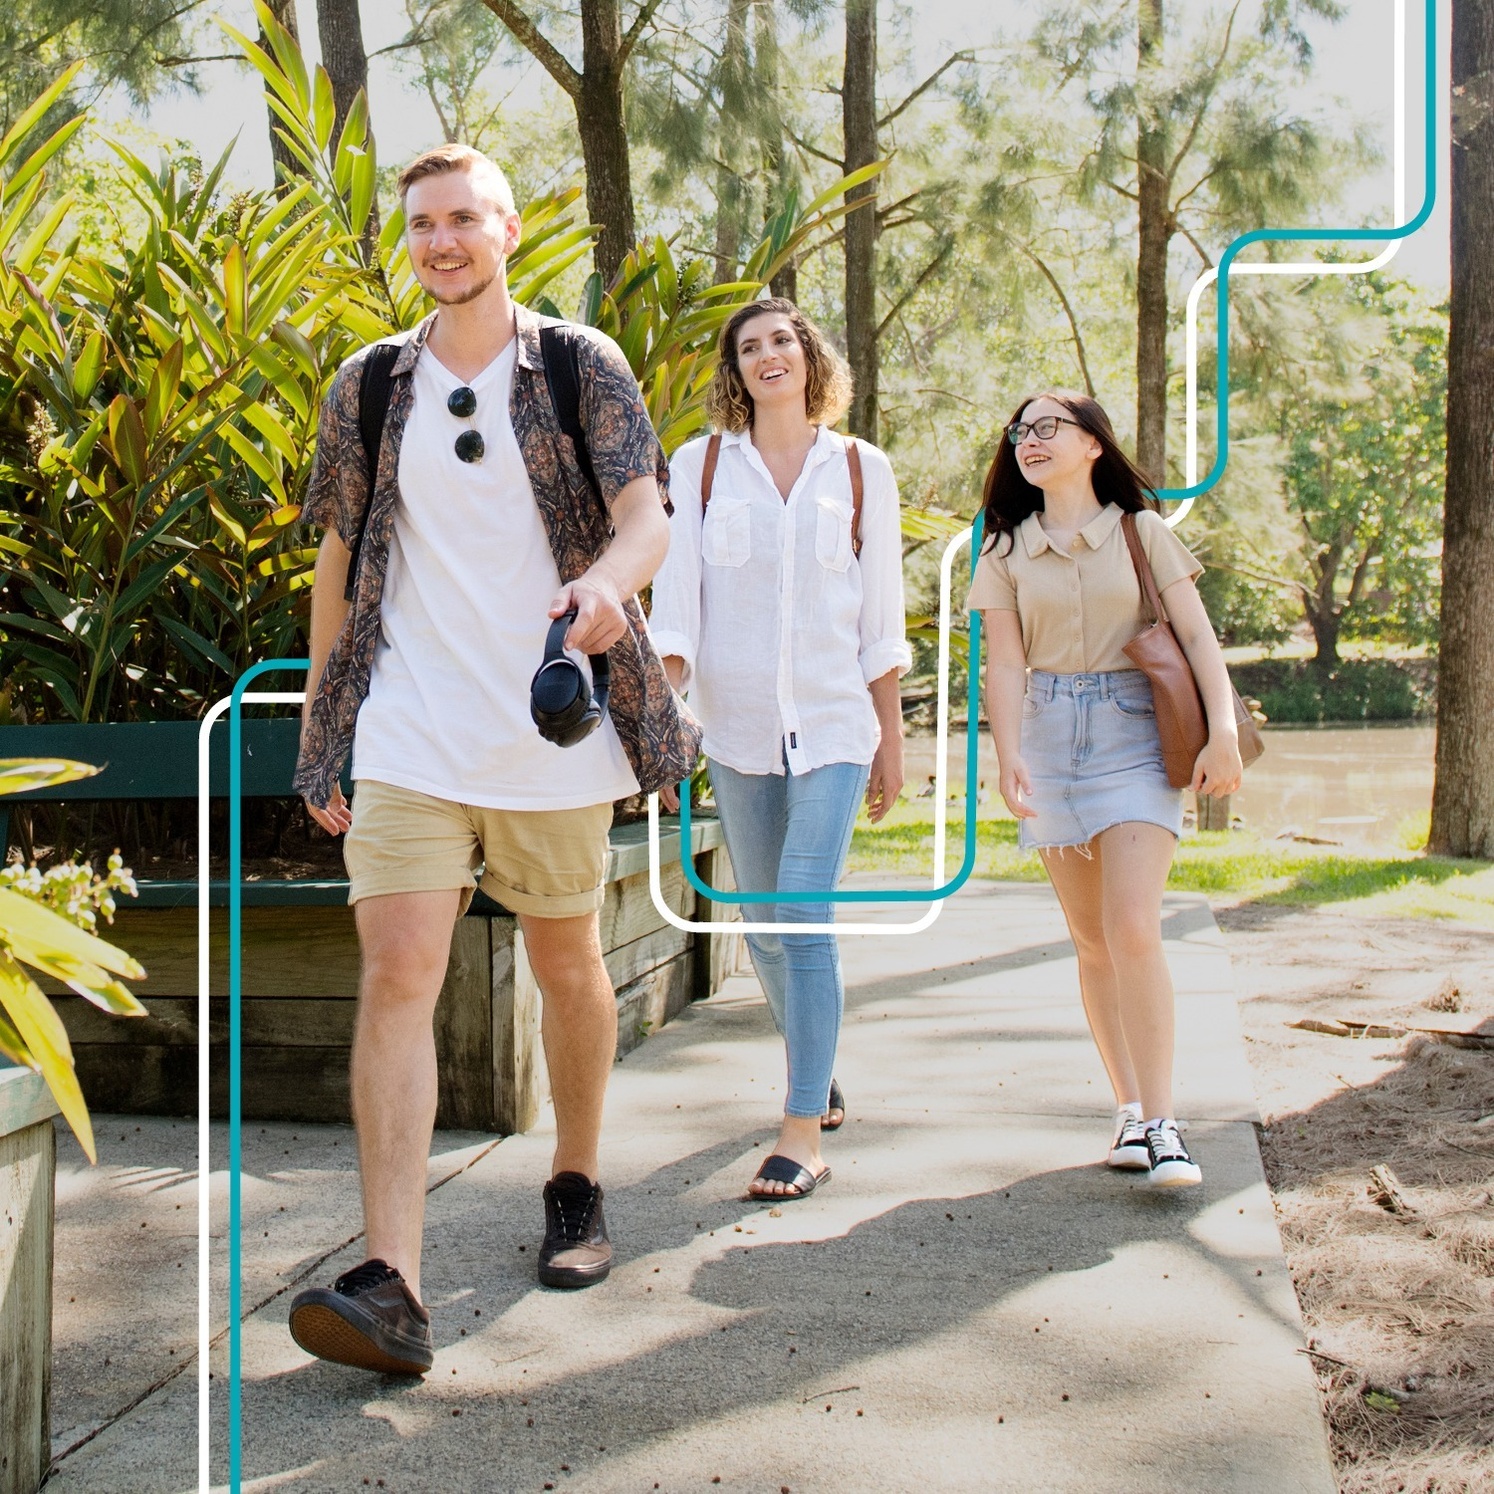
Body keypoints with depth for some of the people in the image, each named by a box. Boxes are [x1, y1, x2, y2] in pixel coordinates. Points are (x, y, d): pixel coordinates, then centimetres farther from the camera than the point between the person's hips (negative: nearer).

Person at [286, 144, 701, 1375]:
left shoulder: (582, 366, 2)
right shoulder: (370, 386, 8)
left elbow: (648, 516, -10)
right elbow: (338, 561, 12)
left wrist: (606, 580, -34)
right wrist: (319, 737, 10)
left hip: (550, 726, 0)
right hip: (408, 732, 1)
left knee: (567, 967, 13)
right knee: (396, 972, -13)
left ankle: (578, 1190, 37)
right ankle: (391, 1287, -18)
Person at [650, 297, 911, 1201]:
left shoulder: (861, 471, 5)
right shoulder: (702, 467, 5)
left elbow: (880, 621, 7)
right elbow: (676, 598, -2)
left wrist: (891, 741, 6)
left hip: (834, 726, -2)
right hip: (738, 727, 2)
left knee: (805, 915, -13)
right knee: (765, 925, 10)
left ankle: (805, 1133, -11)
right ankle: (820, 1077, 32)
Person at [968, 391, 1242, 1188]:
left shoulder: (1141, 532, 4)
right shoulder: (1007, 549, 9)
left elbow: (1196, 635, -1)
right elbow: (1005, 663, 2)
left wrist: (1223, 731, -15)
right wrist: (1008, 757, -12)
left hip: (1135, 733, -3)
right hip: (1050, 739, 3)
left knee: (1133, 932, -15)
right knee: (1092, 942, 6)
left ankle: (1163, 1124, -11)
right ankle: (1130, 1108, 15)